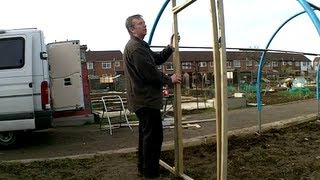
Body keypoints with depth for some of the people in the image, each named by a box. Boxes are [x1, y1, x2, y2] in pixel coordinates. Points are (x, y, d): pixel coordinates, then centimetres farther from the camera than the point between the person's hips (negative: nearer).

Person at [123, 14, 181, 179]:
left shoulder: (139, 45, 19)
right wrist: (169, 80, -8)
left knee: (146, 134, 19)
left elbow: (158, 59, 17)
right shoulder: (136, 47, -17)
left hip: (143, 99, 11)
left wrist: (171, 47, 5)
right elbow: (150, 73, -21)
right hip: (146, 99, -11)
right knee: (154, 135, -4)